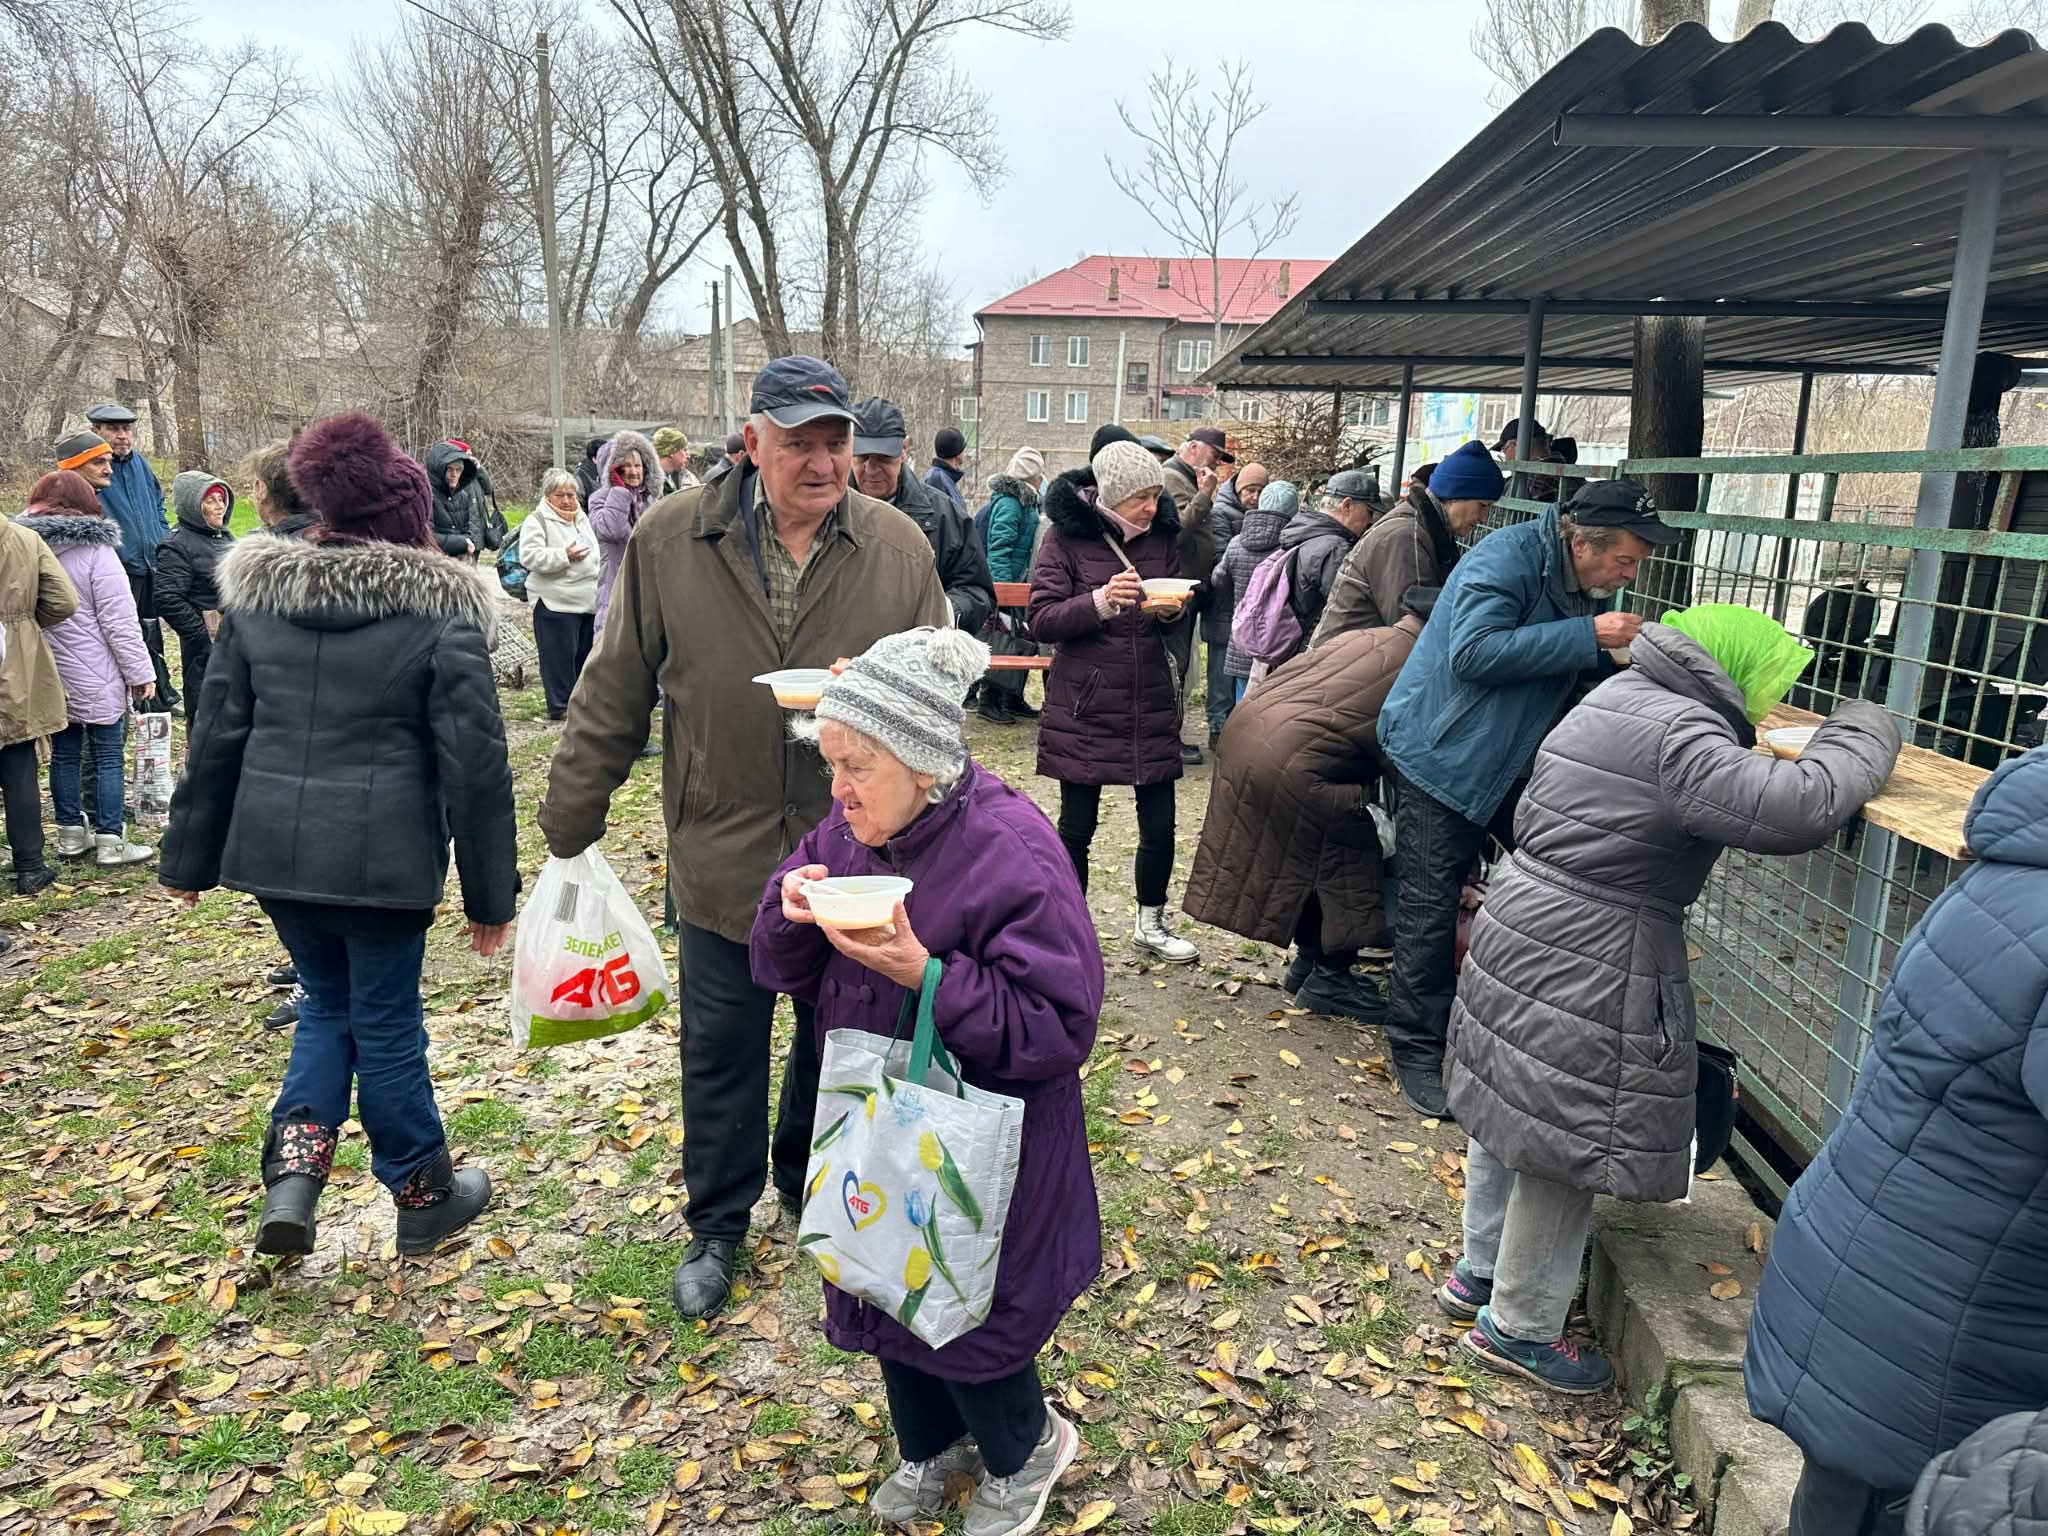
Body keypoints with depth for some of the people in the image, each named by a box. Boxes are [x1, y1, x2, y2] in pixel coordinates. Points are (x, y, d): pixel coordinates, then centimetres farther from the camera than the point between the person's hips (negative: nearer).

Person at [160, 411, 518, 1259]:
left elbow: (216, 737, 9)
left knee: (327, 1002, 24)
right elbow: (475, 763, -10)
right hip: (383, 859, -4)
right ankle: (423, 1195, 27)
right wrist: (490, 893, -3)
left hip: (273, 847, 4)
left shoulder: (254, 595, 4)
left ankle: (293, 1167, 11)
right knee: (386, 1024, 11)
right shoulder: (441, 612, -9)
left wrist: (191, 856, 18)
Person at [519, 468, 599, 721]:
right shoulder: (537, 521, -6)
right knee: (560, 655, -6)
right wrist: (564, 556, -22)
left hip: (587, 600, 8)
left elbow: (594, 551, 30)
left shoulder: (582, 518, 18)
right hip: (555, 602, -7)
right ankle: (560, 706, 0)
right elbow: (529, 557, -18)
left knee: (585, 653, 12)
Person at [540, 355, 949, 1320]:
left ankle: (814, 1188, 46)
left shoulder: (900, 549, -4)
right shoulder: (668, 541, -6)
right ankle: (716, 1226, 35)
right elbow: (613, 696, -1)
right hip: (721, 853, -1)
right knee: (720, 1057, 13)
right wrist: (569, 826, 2)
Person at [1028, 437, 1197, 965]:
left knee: (1160, 824, 6)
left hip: (1151, 703, 4)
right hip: (1084, 704, -3)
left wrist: (1171, 610, -8)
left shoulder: (1163, 534, 6)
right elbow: (1041, 621, -12)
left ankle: (1151, 925, 27)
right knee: (1077, 825, 5)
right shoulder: (1067, 535, -7)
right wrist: (1100, 602, -27)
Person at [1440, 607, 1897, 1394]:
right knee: (1567, 1146, 5)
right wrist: (1864, 734, -7)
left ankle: (1480, 1273, 40)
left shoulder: (1612, 700, 10)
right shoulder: (1679, 732, -19)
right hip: (1590, 971, -10)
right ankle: (1518, 1328, 21)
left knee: (1508, 1116, 22)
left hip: (1516, 938, 10)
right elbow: (1797, 809, -27)